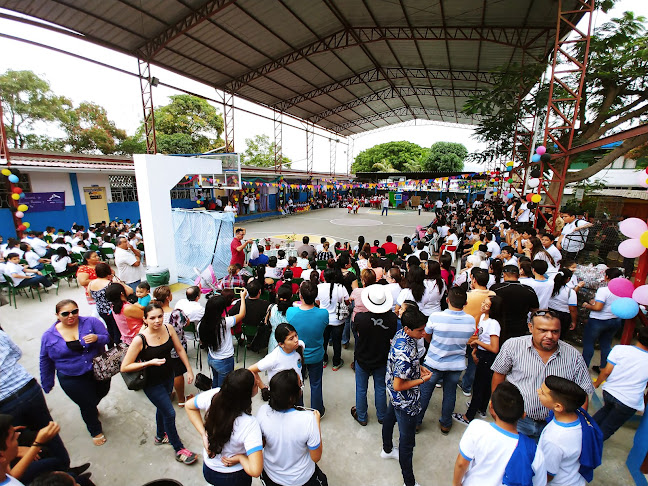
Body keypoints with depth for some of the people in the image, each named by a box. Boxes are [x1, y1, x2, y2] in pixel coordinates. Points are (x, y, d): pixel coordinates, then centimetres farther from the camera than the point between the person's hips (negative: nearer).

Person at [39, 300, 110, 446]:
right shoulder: (48, 336, -6)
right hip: (72, 380, -1)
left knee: (102, 392, 23)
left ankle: (90, 409, 60)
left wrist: (97, 338, -35)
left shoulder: (91, 322, -12)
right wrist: (47, 385, 10)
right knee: (87, 404, 9)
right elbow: (45, 362, 5)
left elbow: (107, 338, -13)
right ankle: (96, 431, 38)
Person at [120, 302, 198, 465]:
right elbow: (124, 367, -20)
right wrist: (149, 363, -31)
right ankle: (178, 449, 25)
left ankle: (160, 436, 54)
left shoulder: (168, 328, -15)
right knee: (169, 413, 2)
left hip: (168, 376, 5)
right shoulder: (140, 339, -28)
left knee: (162, 407, 27)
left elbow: (180, 349, -3)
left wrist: (189, 370, -1)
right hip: (152, 383, -5)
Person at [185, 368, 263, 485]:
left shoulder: (213, 395, -26)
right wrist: (240, 457, -21)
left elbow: (189, 407, -5)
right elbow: (255, 471, -39)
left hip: (208, 468, 4)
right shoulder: (249, 424, -38)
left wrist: (204, 435, -8)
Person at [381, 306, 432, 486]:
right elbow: (398, 386, -30)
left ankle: (387, 450, 59)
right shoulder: (405, 353, -40)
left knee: (389, 418, 31)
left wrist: (419, 367, -2)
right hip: (405, 403, -9)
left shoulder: (401, 334, -12)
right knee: (407, 441, 11)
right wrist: (422, 380, -19)